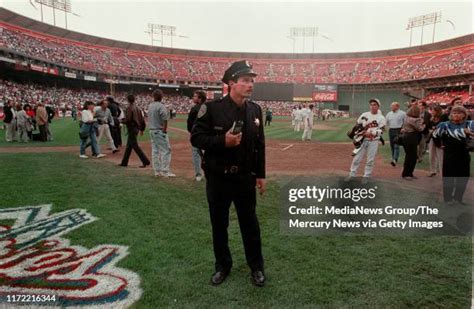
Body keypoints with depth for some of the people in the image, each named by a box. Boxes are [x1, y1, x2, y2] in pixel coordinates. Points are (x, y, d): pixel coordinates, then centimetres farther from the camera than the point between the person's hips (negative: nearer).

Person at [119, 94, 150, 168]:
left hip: (132, 129, -9)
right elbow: (142, 119, 12)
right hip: (137, 128, 9)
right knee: (128, 146, 16)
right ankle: (124, 162, 24)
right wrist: (142, 129, 19)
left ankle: (145, 161, -9)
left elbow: (128, 119, -20)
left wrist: (122, 120, 0)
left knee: (135, 146, -6)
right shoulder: (137, 108, 10)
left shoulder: (129, 108, -13)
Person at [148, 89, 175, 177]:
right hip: (160, 131, -8)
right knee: (165, 150, -3)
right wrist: (164, 130, -13)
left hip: (152, 131, 8)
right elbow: (165, 120, -20)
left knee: (155, 151, 11)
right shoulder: (161, 106, -15)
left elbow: (149, 119, 12)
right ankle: (165, 171, -3)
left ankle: (157, 171, 16)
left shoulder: (150, 106, 10)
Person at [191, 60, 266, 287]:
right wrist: (223, 140, -24)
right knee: (219, 224, 13)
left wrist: (260, 175, 7)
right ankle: (223, 266, 35)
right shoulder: (212, 108, -11)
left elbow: (259, 144, 8)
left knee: (250, 224, 12)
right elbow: (196, 138, -10)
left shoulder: (255, 110, 2)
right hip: (218, 178, -2)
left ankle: (256, 267, 33)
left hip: (246, 178, 2)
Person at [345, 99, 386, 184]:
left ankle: (366, 176, 17)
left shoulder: (381, 118, -4)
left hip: (373, 141, -2)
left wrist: (371, 133, -25)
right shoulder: (364, 115, 3)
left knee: (370, 160, 5)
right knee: (357, 158, 4)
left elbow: (381, 130, -11)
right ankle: (352, 174, 14)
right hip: (363, 140, 2)